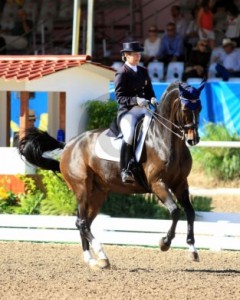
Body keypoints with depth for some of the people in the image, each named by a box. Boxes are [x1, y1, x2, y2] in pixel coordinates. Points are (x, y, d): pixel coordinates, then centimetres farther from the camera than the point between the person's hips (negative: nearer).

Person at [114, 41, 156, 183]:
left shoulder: (143, 72, 18)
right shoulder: (122, 74, -2)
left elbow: (150, 91, 20)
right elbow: (120, 97, -10)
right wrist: (135, 100, -26)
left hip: (144, 110, 7)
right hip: (127, 111, -7)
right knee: (130, 134, -31)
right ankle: (125, 170, -26)